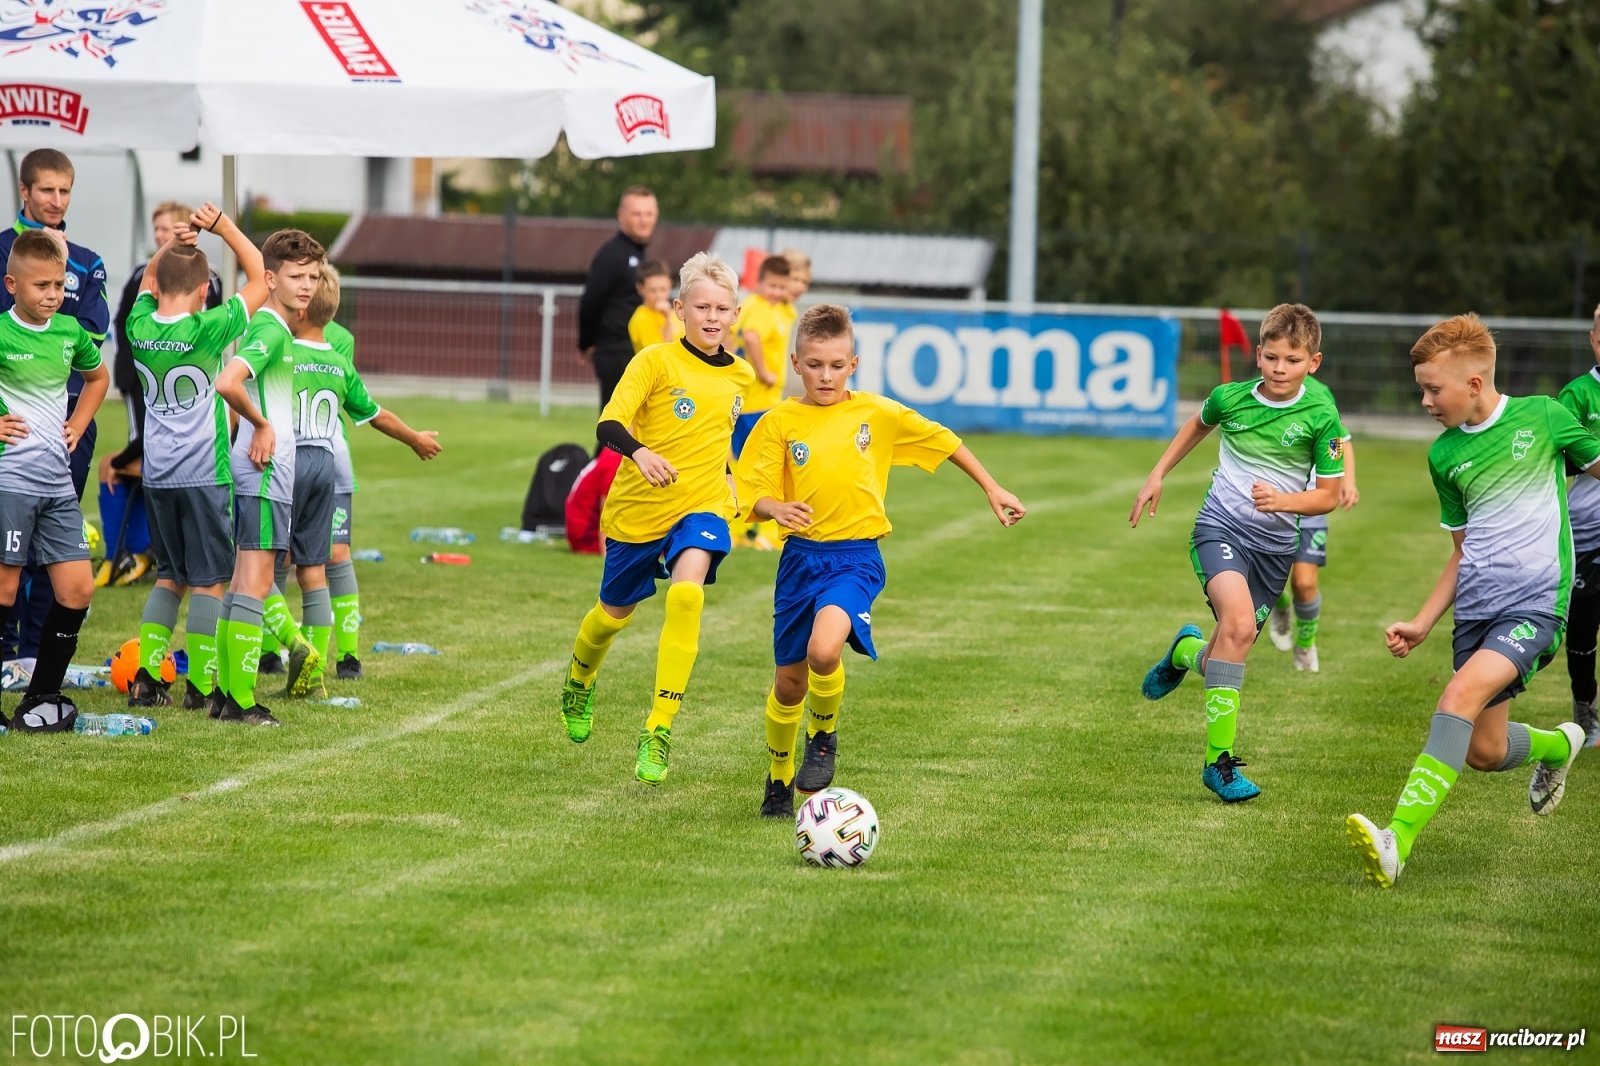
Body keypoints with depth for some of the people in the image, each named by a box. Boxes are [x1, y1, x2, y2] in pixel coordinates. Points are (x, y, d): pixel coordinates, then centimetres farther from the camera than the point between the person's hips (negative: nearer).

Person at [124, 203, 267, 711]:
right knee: (208, 580, 2)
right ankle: (201, 684, 2)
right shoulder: (208, 329, -14)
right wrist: (223, 227, -2)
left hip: (157, 474, 5)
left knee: (170, 575, 17)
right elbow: (260, 280, -6)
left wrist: (174, 243, 4)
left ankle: (145, 677, 10)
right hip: (204, 473, -5)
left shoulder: (140, 327, -1)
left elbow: (149, 279, 21)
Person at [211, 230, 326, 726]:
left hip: (258, 469, 10)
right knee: (254, 583, -9)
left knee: (244, 581, 14)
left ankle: (225, 691, 18)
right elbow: (226, 382, -31)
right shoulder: (271, 330, -15)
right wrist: (262, 424, -17)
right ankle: (240, 700, -9)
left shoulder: (270, 327, 15)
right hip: (266, 469, -10)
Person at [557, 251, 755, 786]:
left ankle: (659, 731, -24)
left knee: (687, 593, -27)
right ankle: (578, 683, 52)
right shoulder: (656, 361, -12)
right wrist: (639, 452, -42)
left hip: (702, 506, 2)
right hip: (639, 507, -2)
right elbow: (609, 425, -24)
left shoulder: (740, 375, 5)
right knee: (615, 612, 16)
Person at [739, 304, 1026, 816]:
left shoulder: (877, 413, 0)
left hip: (856, 558, -2)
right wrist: (776, 508, -26)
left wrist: (993, 491, 15)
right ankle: (779, 778, 31)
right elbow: (756, 494, -3)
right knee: (789, 678, 8)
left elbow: (942, 441, 12)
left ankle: (824, 736, 1)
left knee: (823, 650, -28)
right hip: (800, 556, 2)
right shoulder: (780, 422, -1)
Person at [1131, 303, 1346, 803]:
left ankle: (1187, 652, 47)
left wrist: (1282, 500, -23)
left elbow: (1327, 497, -6)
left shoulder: (1321, 416, -11)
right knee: (1240, 624, -28)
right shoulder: (1230, 398, -6)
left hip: (1275, 542, 2)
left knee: (1228, 655, 6)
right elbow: (1198, 425, 19)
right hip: (1221, 525, -2)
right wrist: (1157, 475, 18)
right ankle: (1219, 759, -25)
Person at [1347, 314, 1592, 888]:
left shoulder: (1542, 416, -2)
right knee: (1485, 752, 6)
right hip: (1475, 609, 6)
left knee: (1461, 695, -27)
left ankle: (1397, 841, -38)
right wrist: (1422, 625, 12)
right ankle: (1558, 744, 42)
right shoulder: (1444, 455, 11)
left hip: (1535, 603, -6)